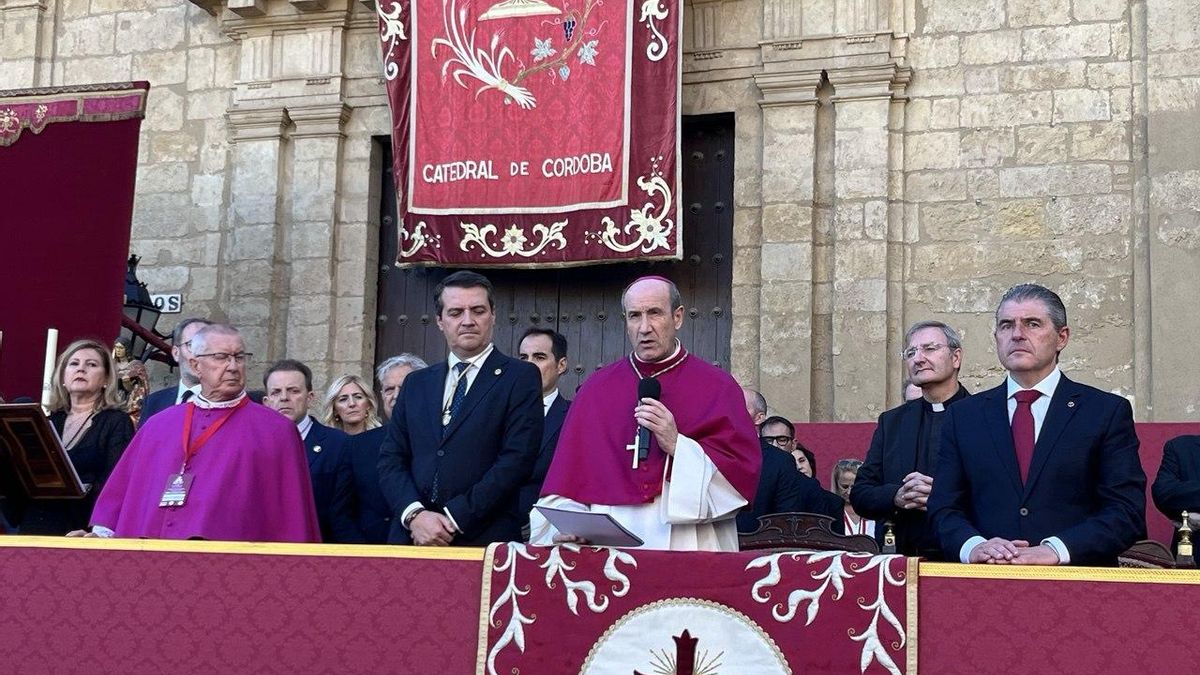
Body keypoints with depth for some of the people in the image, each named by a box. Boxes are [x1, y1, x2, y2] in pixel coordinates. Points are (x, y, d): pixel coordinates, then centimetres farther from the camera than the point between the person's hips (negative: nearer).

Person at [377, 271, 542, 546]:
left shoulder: (521, 377, 0)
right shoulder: (417, 383, 14)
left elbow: (518, 459, -10)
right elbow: (391, 459, 8)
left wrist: (455, 519, -14)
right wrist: (415, 515, -10)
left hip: (484, 542, -4)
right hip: (412, 538, 4)